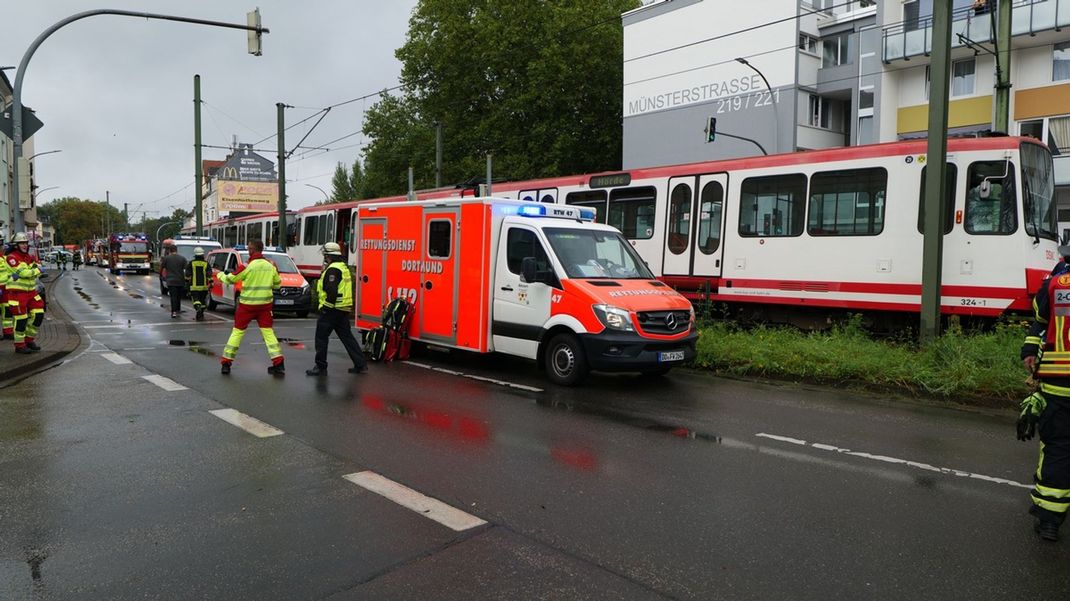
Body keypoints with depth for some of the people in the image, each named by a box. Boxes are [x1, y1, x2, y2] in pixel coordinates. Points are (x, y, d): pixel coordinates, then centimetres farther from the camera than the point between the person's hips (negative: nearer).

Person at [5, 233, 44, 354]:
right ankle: (19, 345, 8)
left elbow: (37, 273, -2)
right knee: (21, 319, -4)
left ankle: (29, 340, 21)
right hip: (17, 292, -7)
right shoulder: (12, 257, -10)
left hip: (31, 291, 7)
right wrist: (37, 270, -9)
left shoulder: (30, 257, 12)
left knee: (38, 314, 5)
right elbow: (22, 272, -21)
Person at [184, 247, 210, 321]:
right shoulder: (206, 264, 1)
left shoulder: (191, 263, 1)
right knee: (202, 301, 11)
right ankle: (200, 315, 16)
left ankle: (198, 307, -35)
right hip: (204, 286, 1)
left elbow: (187, 275, 3)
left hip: (194, 286, -1)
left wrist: (187, 282, 14)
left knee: (196, 300, -4)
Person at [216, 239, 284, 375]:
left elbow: (229, 279, -1)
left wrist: (219, 274, 19)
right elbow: (277, 284, 11)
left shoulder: (247, 266, -13)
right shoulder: (271, 265, 0)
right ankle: (279, 364, 0)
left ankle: (226, 363, 15)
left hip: (247, 305, -3)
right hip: (265, 304, 3)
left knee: (237, 332, 10)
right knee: (268, 332, 7)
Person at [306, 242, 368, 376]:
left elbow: (332, 291, -24)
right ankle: (361, 365, 10)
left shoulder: (333, 269, -15)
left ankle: (321, 367, 5)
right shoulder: (344, 267, 17)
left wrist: (326, 306, -18)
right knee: (347, 336, 12)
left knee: (321, 337, 1)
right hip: (344, 309, 10)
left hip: (332, 309, -10)